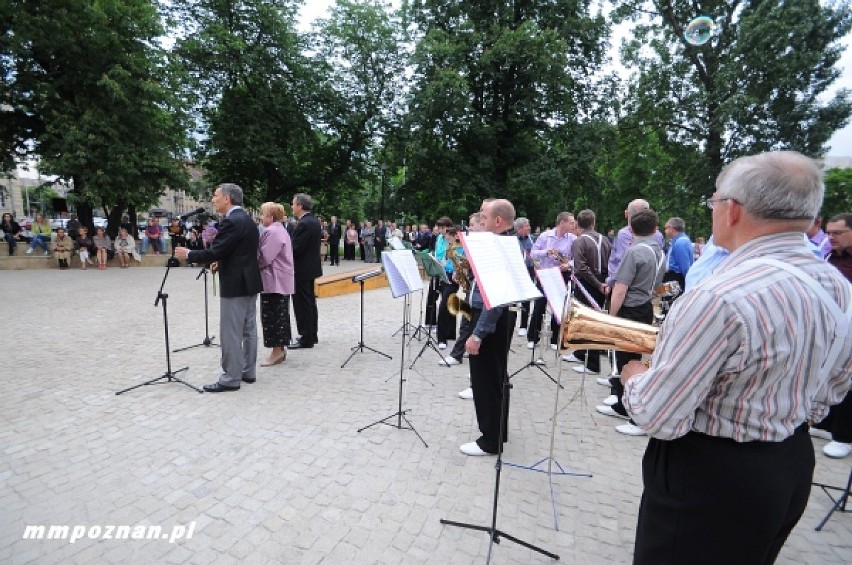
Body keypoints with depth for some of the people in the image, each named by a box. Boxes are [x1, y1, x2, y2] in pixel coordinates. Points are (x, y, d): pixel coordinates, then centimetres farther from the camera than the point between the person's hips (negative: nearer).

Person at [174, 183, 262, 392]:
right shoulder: (247, 219, 14)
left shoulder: (231, 221, -17)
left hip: (235, 285, -10)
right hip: (249, 282, 10)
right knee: (249, 329, 13)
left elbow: (214, 252, -21)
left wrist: (188, 255, -6)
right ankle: (248, 371, 22)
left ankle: (230, 378, 6)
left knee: (231, 333, -2)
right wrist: (222, 262, 17)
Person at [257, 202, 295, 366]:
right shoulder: (281, 229, 16)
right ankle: (281, 348, 20)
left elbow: (264, 257, -19)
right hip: (283, 280, 10)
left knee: (271, 316, -3)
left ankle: (277, 351, 3)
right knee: (281, 314, 13)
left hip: (274, 281, -10)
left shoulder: (271, 231, -16)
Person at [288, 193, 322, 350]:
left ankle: (306, 339, 6)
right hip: (311, 267, 10)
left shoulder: (303, 224, -19)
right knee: (310, 303, 15)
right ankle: (312, 335, 25)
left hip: (302, 270, -10)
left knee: (302, 304, -2)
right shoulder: (314, 222, 10)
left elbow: (295, 248, -23)